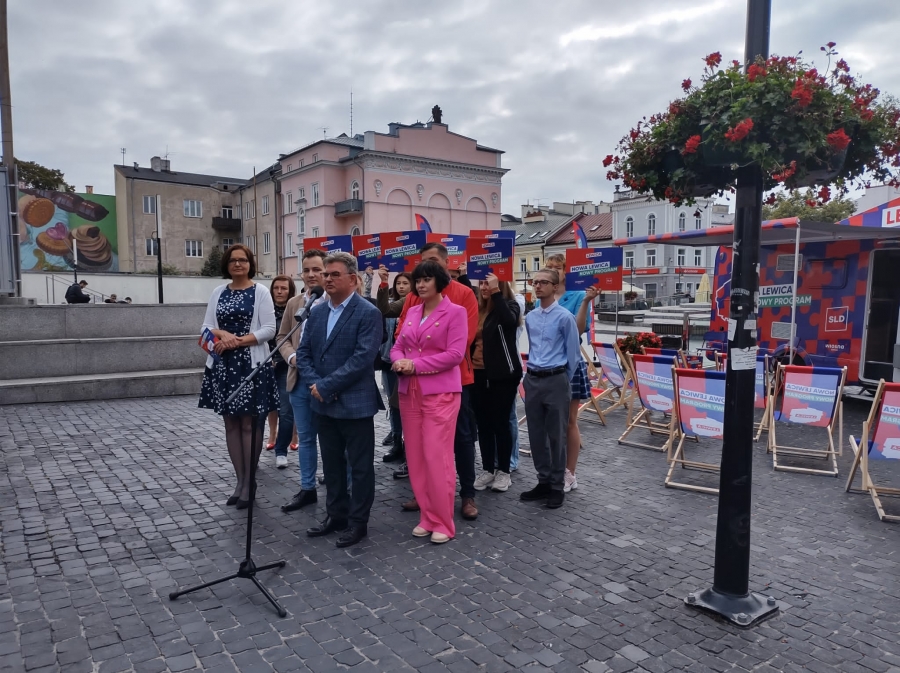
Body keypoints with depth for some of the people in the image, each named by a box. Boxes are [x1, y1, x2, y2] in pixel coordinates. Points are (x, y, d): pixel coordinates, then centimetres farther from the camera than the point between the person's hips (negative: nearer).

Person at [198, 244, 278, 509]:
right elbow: (207, 326, 10)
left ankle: (249, 483, 11)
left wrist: (238, 341, -16)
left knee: (249, 424, 0)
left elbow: (268, 329, -8)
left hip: (251, 365, -5)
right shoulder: (218, 292, 12)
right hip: (223, 365, 5)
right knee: (231, 424, 9)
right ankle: (240, 481, 20)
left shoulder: (260, 291, -2)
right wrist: (223, 334, -11)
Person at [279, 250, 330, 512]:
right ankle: (307, 489, 28)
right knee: (305, 438, 16)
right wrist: (293, 357, -4)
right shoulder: (293, 303, 11)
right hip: (299, 380, 6)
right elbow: (283, 337, 14)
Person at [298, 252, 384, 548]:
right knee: (332, 464, 17)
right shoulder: (317, 312, 10)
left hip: (355, 403, -6)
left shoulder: (368, 313, -11)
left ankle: (358, 521, 20)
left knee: (360, 466, 7)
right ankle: (336, 514, 32)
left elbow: (363, 357, -19)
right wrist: (314, 385, -8)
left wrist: (327, 386, -18)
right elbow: (303, 352, 9)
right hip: (323, 404, 7)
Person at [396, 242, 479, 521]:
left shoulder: (464, 293, -3)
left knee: (462, 436, 6)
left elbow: (465, 336, -11)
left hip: (455, 376, -3)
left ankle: (468, 495, 18)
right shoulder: (414, 295, 7)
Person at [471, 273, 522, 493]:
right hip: (478, 373, 5)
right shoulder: (478, 309, 8)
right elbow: (471, 338, 9)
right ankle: (487, 469, 23)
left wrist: (496, 291, -26)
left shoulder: (509, 305, -5)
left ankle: (504, 471, 17)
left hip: (503, 374, -5)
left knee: (500, 422, 3)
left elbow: (509, 321, -29)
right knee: (483, 423, 11)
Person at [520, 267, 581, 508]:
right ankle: (543, 481, 25)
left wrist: (564, 381, 1)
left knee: (556, 436, 3)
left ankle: (557, 486, 16)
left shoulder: (564, 317, -9)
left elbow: (573, 354, -4)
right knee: (536, 435, 11)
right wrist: (533, 374, 17)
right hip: (532, 380, 6)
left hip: (555, 381, -6)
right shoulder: (530, 318, 9)